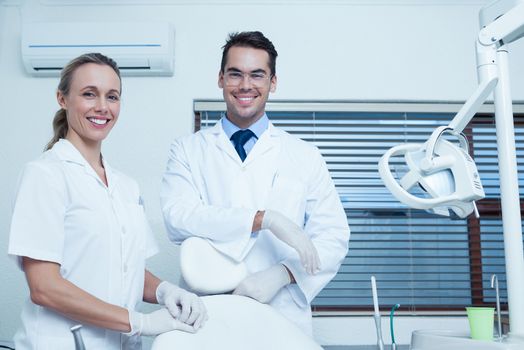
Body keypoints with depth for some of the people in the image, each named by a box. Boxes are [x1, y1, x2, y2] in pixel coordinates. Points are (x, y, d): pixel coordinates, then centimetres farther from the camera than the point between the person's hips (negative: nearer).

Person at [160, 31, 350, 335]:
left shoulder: (305, 156, 4)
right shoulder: (188, 150, 4)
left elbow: (334, 238, 0)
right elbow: (177, 218, -13)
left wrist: (280, 274, -17)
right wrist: (265, 218, -21)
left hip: (284, 314, 1)